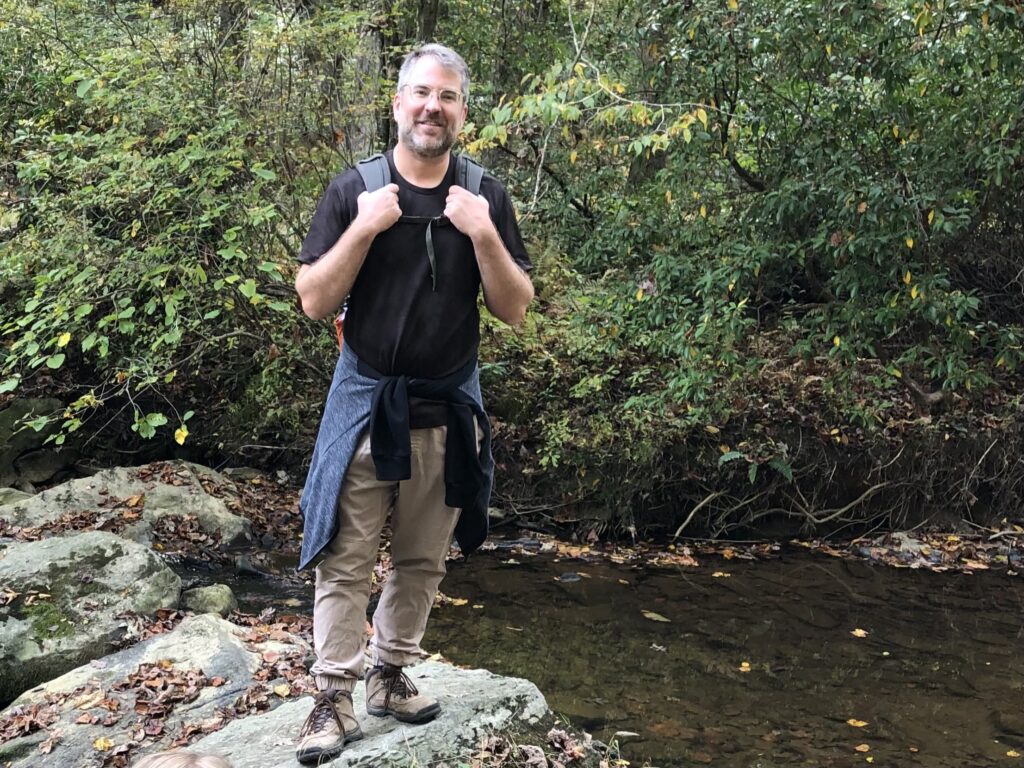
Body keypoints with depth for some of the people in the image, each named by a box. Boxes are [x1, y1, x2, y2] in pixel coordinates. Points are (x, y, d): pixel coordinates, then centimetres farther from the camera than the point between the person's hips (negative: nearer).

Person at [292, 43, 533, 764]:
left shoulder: (487, 198, 2)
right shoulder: (354, 190, -3)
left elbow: (515, 308, -1)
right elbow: (314, 301, -6)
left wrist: (483, 235, -16)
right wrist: (365, 227, -18)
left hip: (449, 407, 2)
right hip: (366, 403, -2)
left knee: (423, 559, 12)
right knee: (346, 561, 0)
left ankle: (390, 674, 29)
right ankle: (334, 700, 10)